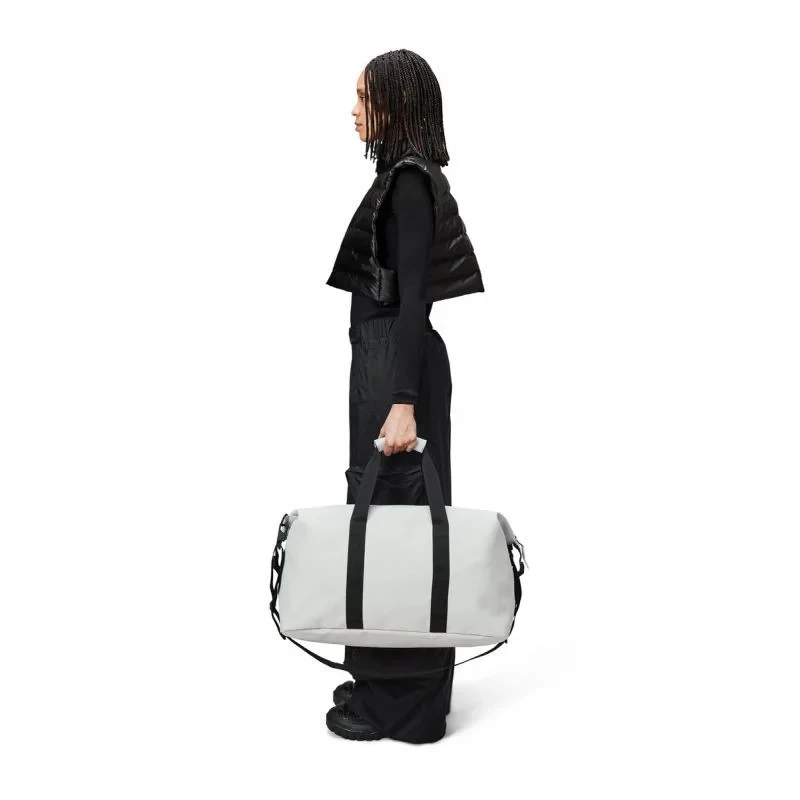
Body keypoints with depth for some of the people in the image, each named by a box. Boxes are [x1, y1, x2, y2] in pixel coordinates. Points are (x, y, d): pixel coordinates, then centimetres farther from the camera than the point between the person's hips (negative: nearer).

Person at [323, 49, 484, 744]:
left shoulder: (409, 179, -13)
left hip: (396, 367, -10)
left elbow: (412, 297, -21)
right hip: (388, 360, 10)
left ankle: (401, 704, 11)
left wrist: (404, 401, -26)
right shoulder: (407, 174, 16)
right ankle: (389, 682, 28)